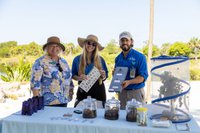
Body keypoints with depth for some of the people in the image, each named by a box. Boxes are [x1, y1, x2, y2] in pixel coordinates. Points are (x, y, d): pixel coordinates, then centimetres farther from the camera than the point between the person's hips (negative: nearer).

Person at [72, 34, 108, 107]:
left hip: (98, 91, 1)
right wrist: (79, 78, -12)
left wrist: (103, 76, -11)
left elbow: (105, 77, 11)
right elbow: (73, 75, 7)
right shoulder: (77, 59, 3)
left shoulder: (100, 60, 4)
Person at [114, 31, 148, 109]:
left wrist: (129, 82, -26)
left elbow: (143, 76, -12)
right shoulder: (118, 58, 10)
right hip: (122, 92, 4)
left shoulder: (140, 57, -6)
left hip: (136, 91, -4)